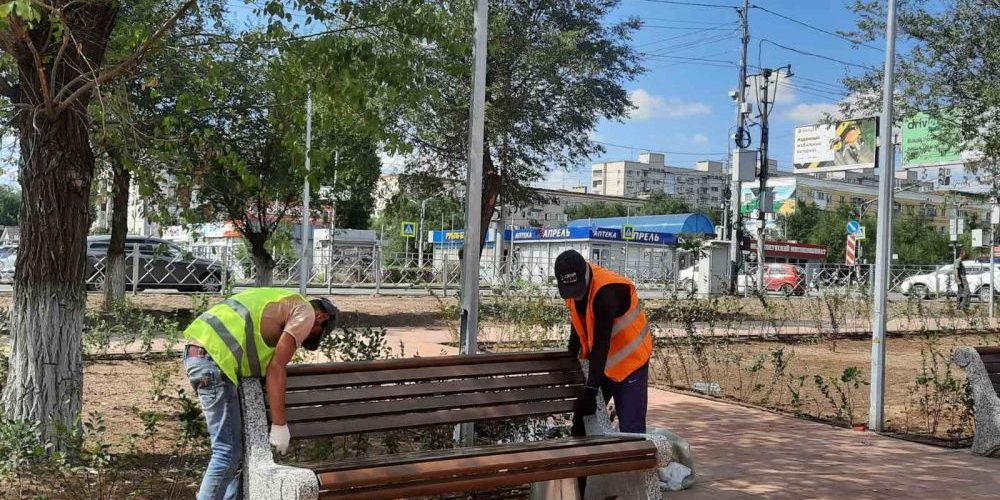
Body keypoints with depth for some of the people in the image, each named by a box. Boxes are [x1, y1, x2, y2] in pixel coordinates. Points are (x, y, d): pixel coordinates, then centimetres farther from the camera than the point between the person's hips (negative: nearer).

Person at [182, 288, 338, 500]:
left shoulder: (283, 302, 28)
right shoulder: (305, 312, 2)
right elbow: (276, 368, -7)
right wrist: (279, 425, -5)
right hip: (213, 357, -10)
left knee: (237, 443, 17)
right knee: (229, 451, -5)